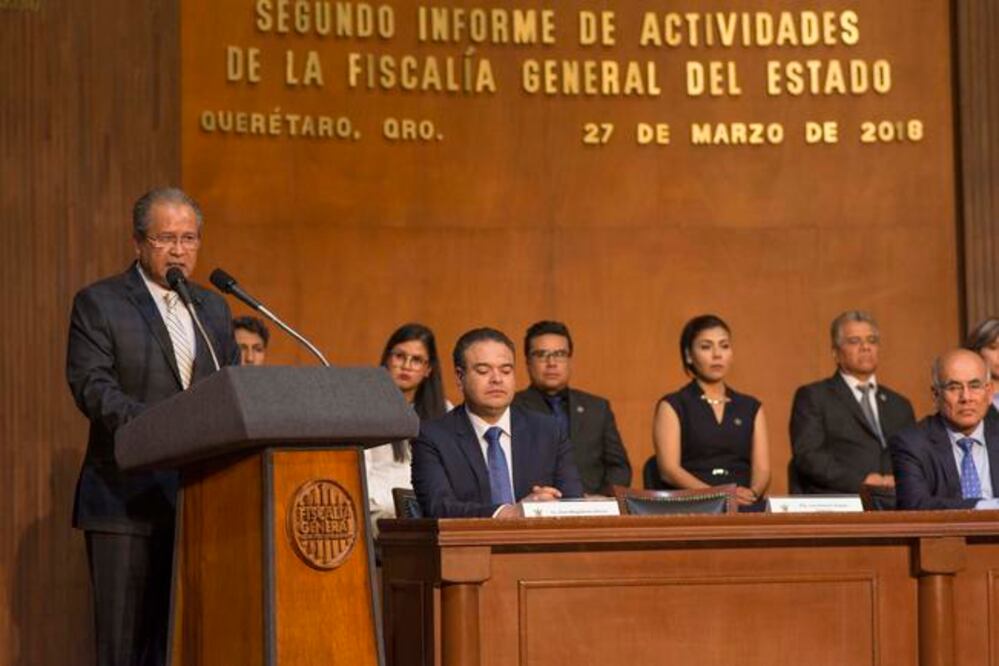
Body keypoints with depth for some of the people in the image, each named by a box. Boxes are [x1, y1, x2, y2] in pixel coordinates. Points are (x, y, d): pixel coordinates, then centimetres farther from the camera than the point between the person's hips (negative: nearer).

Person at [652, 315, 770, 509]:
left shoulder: (751, 408, 21)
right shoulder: (672, 406, 10)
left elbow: (762, 469, 10)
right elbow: (669, 470, -3)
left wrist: (752, 493, -14)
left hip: (746, 508, 3)